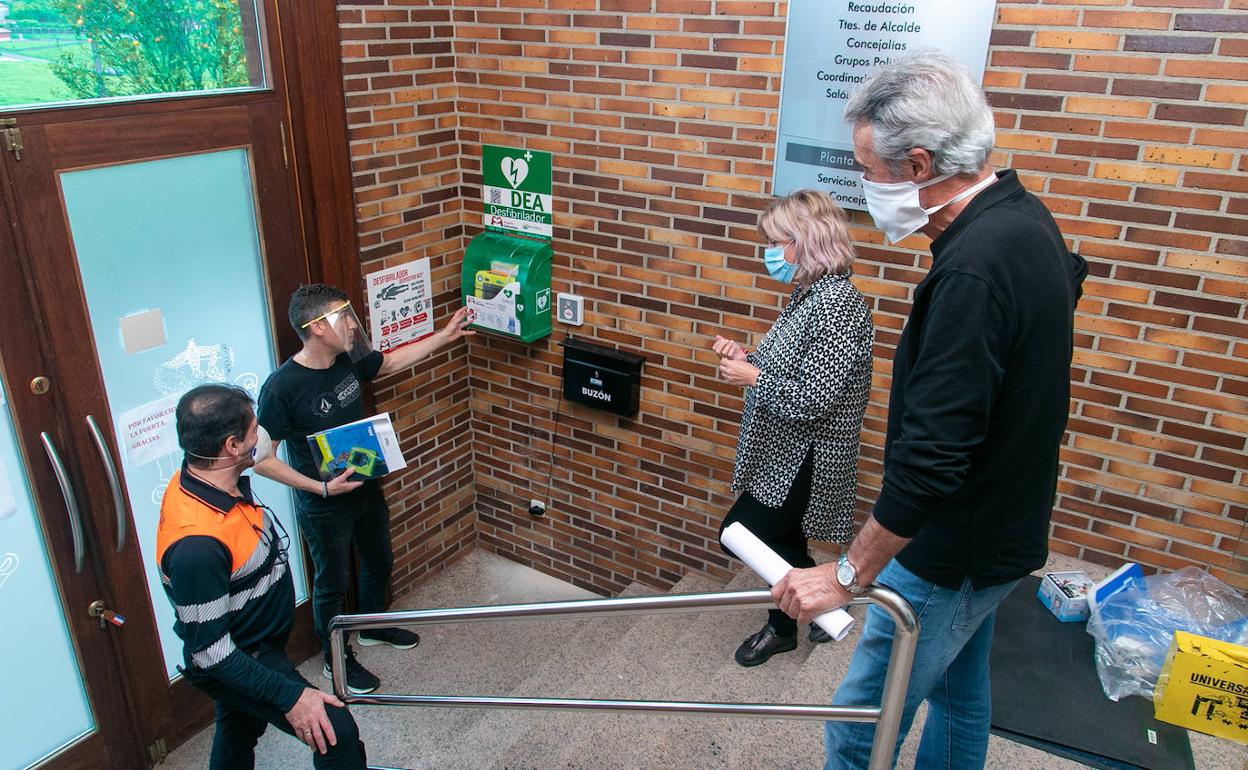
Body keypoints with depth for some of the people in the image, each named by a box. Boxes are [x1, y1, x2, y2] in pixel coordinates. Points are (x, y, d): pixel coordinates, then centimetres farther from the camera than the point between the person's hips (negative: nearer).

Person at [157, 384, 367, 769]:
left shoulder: (206, 478, -12)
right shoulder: (196, 544, -39)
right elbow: (209, 648, -32)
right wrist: (289, 696, -29)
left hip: (254, 645, 10)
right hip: (237, 663, -10)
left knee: (239, 734, 30)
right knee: (335, 732, -11)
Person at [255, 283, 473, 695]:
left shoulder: (349, 360, -9)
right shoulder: (282, 387, -29)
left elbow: (391, 361, 13)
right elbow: (262, 458, -22)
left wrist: (445, 336, 12)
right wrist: (321, 488, -27)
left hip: (367, 488, 7)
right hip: (324, 507, -7)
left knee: (378, 563, 25)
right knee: (332, 583, 14)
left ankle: (373, 627, 53)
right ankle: (336, 659, 38)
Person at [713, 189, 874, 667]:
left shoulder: (837, 304, -23)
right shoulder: (808, 295, 7)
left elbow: (813, 399, -27)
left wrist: (752, 377, -16)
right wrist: (747, 359, 1)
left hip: (804, 460, -9)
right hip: (783, 453, 9)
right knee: (780, 544, 19)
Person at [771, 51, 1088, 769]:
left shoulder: (974, 271, -30)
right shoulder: (1024, 217, 2)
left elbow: (931, 454, -31)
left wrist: (849, 572, -22)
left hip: (955, 548, -10)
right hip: (1001, 523, 10)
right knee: (960, 685, 26)